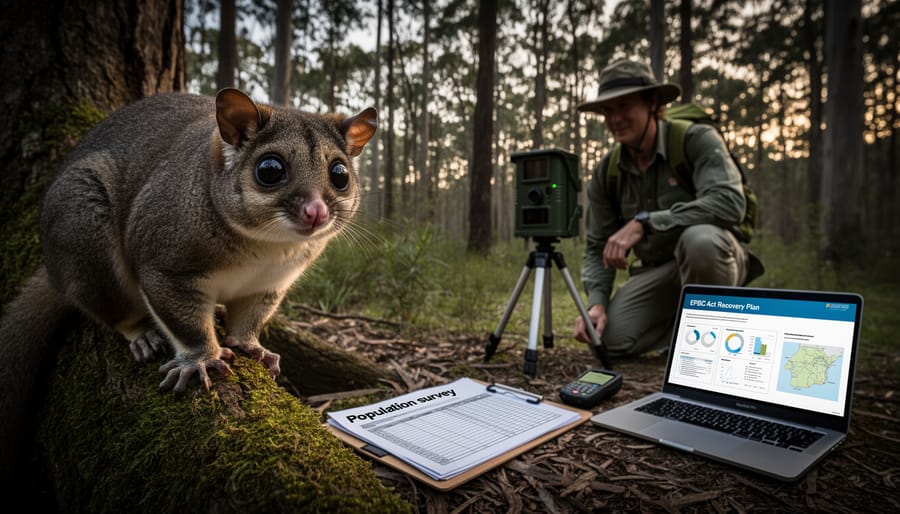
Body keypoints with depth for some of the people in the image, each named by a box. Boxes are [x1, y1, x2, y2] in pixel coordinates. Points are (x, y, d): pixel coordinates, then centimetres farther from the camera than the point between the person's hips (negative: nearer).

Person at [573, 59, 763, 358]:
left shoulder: (697, 140, -15)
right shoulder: (605, 173, -3)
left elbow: (730, 203, -32)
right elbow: (598, 247, -1)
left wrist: (644, 222, -37)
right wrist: (596, 303, -18)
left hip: (717, 258, -4)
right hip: (658, 270, 4)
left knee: (699, 238, -39)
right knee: (609, 339, -16)